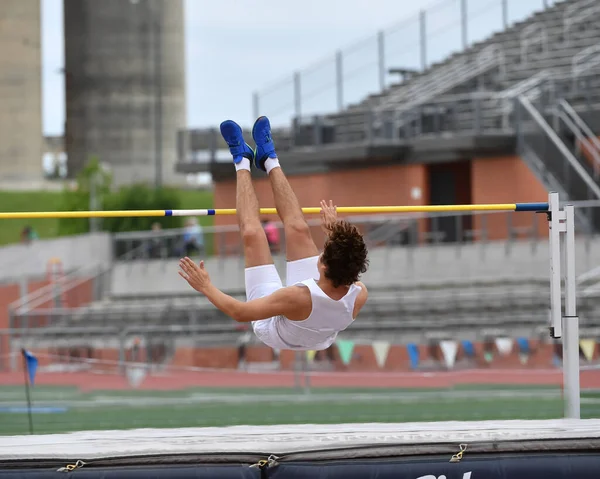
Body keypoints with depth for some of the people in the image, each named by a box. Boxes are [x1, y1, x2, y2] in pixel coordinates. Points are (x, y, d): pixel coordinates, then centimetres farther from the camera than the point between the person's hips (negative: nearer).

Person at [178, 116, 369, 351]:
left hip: (275, 336, -4)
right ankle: (270, 161, 33)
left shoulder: (298, 298, -49)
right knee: (299, 231, 9)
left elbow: (239, 312, -36)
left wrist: (206, 287, -21)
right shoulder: (359, 296, -34)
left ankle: (242, 162, 26)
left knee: (252, 235, 1)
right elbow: (348, 269, -5)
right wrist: (334, 234, 10)